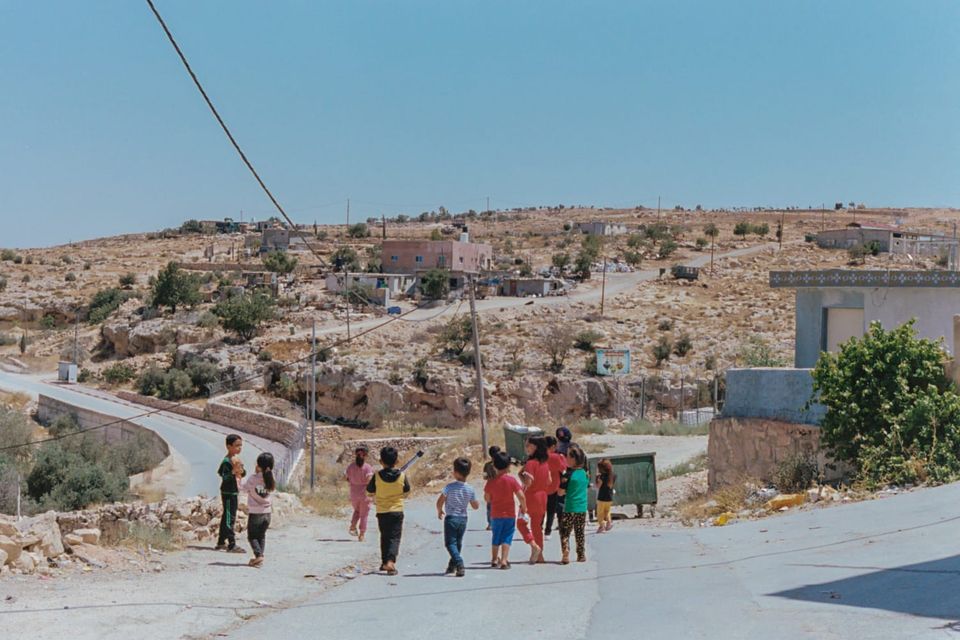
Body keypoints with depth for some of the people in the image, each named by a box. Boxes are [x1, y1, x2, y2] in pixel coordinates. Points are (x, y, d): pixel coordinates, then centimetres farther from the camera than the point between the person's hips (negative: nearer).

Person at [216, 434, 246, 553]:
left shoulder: (237, 459, 11)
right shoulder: (227, 461, -18)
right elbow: (224, 477, -26)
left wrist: (241, 471, 4)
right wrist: (233, 472, -37)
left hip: (234, 492, 10)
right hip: (228, 493, -10)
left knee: (225, 517, 15)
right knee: (229, 518, -8)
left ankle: (221, 543, 24)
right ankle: (232, 545, -8)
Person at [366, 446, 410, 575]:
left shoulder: (377, 476, -10)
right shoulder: (402, 476, -9)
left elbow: (370, 491, 1)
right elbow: (407, 491, 4)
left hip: (382, 511, 1)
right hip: (397, 510, -1)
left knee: (384, 537, 17)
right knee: (394, 537, 0)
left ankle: (385, 562, 26)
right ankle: (391, 561, -19)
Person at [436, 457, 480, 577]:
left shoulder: (449, 487, -14)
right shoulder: (470, 489, -2)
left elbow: (439, 502, -14)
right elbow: (475, 506, 6)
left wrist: (439, 512, 5)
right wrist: (477, 501, 27)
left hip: (451, 518, -4)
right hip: (463, 518, 4)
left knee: (450, 543, -2)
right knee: (458, 543, 18)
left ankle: (459, 563, -23)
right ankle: (452, 565, 28)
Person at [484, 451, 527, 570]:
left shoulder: (491, 482, -6)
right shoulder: (512, 480, -11)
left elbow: (487, 498, 2)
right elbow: (521, 496, -14)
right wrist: (523, 507, 2)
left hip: (495, 514, 2)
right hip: (510, 514, -2)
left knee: (496, 538, 17)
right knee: (507, 538, 1)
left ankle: (494, 560, 27)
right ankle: (504, 561, -8)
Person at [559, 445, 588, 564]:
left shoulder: (569, 474, -14)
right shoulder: (584, 473, 3)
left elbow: (562, 491, -13)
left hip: (570, 508, -5)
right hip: (583, 508, 5)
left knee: (565, 532, 1)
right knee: (580, 533, 14)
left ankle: (565, 554, -12)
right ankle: (581, 555, 18)